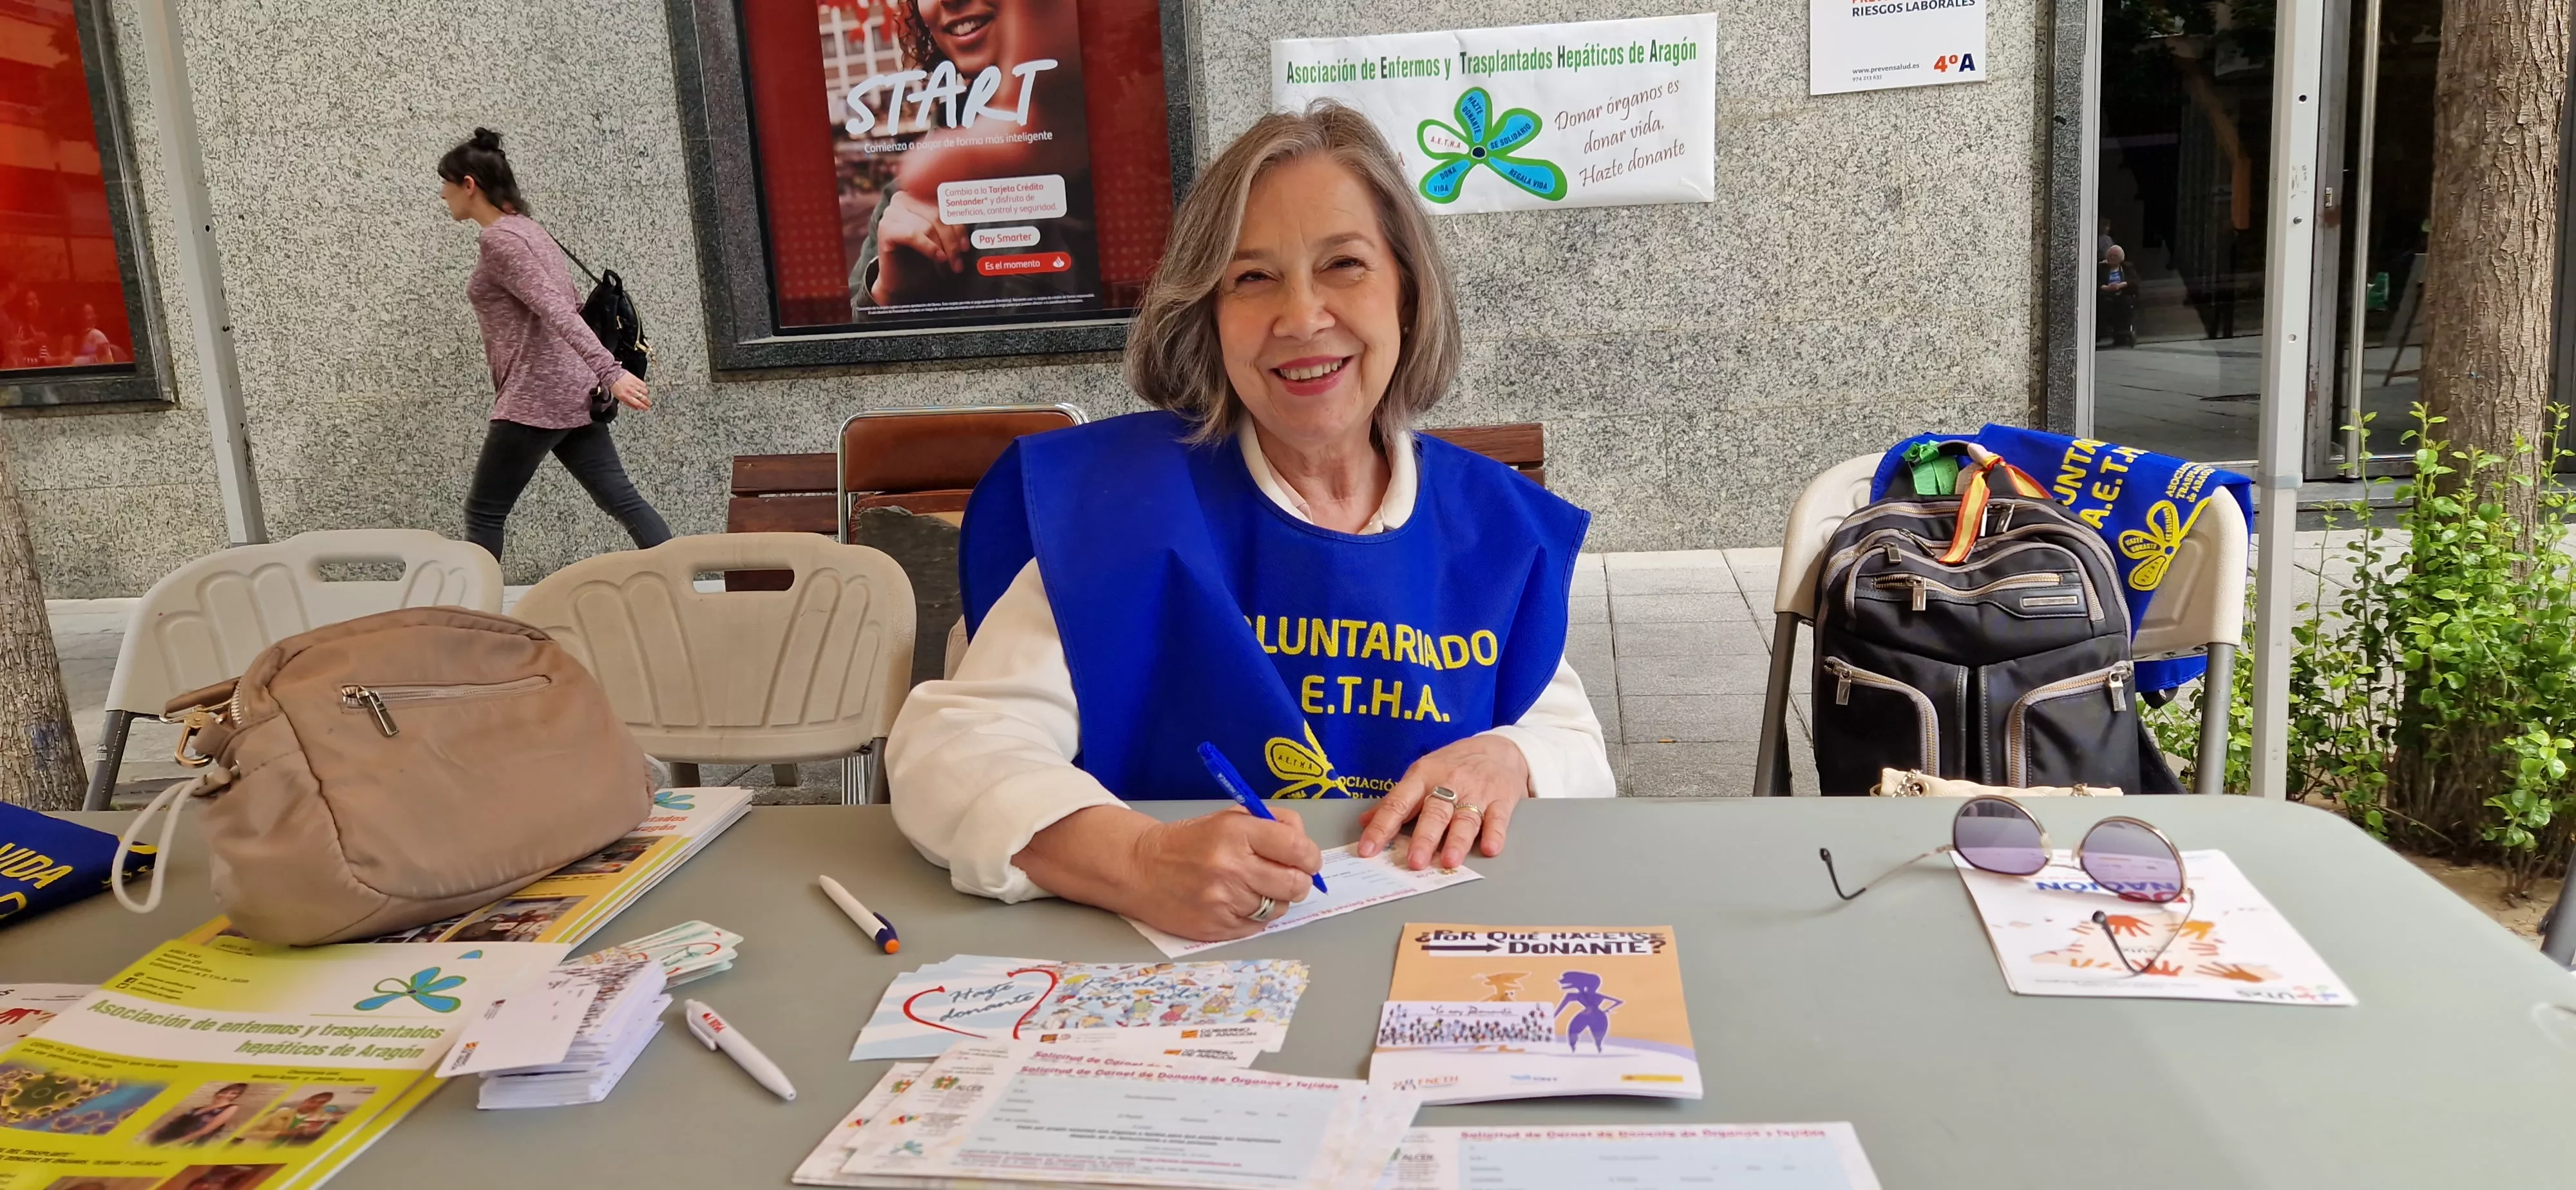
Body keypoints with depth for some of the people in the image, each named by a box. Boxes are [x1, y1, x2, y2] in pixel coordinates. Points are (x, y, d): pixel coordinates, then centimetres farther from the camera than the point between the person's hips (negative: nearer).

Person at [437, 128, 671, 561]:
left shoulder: (497, 239, -11)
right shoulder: (526, 228, 18)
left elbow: (556, 311, -23)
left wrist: (610, 372, -31)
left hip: (536, 399, -9)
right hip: (575, 394, 9)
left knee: (484, 512, 3)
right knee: (621, 498, 3)